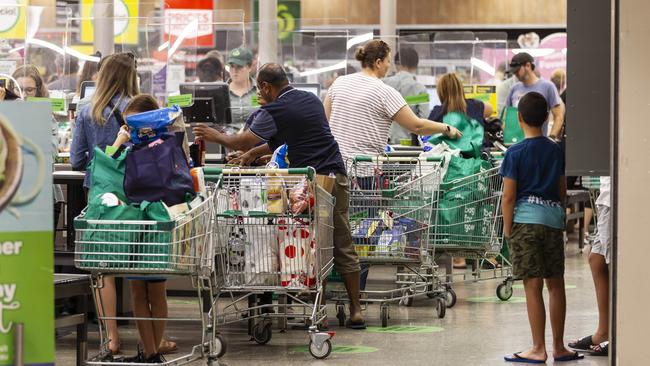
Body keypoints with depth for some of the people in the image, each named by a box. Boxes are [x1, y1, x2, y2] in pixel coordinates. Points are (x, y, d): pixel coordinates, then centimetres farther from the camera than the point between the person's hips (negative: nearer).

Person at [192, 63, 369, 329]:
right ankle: (355, 310, 8)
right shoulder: (311, 100, 16)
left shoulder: (274, 112, -7)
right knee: (343, 246, 8)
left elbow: (244, 141, -9)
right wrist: (254, 153, 29)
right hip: (336, 176, 6)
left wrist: (215, 137, 9)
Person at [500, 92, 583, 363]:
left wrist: (507, 229, 0)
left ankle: (538, 349, -2)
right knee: (555, 285, 10)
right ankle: (559, 347, 15)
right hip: (553, 219, 4)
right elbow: (563, 191, 13)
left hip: (525, 219, -4)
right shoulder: (556, 151, 7)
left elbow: (508, 197, -8)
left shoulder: (515, 153, -6)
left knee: (533, 286, -3)